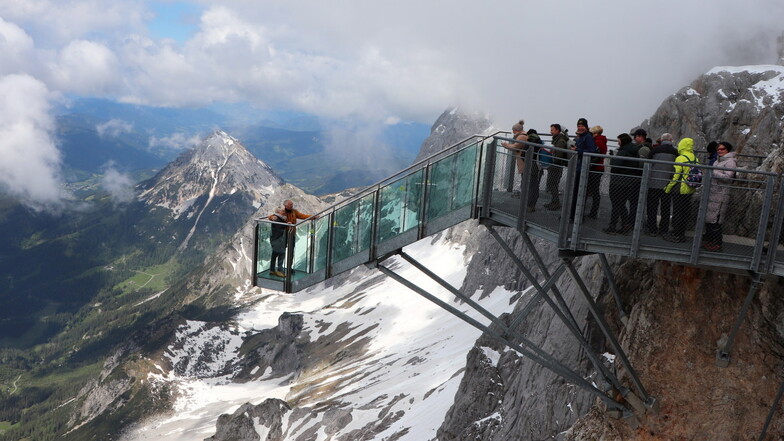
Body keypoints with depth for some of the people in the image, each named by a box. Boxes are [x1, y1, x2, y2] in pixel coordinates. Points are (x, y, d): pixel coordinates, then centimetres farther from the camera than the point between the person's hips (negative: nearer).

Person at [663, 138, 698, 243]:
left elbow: (675, 176, -14)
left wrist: (668, 188, -6)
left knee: (677, 212, -1)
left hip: (680, 190, -7)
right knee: (685, 212, 13)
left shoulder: (680, 158, -14)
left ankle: (677, 235, 2)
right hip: (690, 191, 7)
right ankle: (681, 234, 20)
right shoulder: (695, 159, 8)